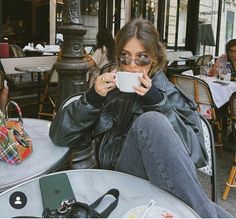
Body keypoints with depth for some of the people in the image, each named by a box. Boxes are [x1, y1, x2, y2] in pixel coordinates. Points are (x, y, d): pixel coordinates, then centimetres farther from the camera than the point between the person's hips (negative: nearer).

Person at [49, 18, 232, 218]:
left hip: (167, 179, 0)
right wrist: (93, 97, -10)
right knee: (150, 121, -27)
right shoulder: (109, 87, 11)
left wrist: (156, 101, -14)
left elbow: (197, 150, -7)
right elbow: (59, 135, 5)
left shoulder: (170, 93, 8)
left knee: (150, 120, -29)